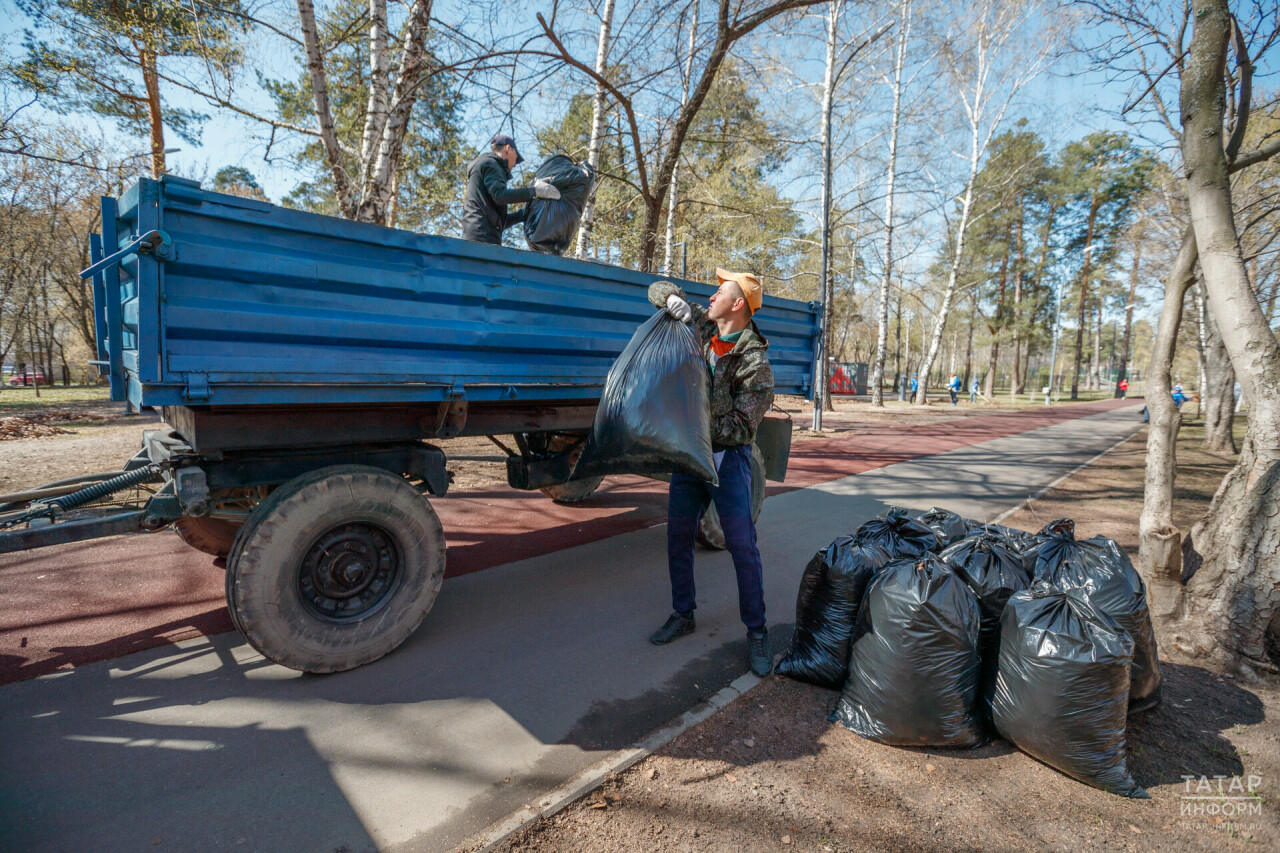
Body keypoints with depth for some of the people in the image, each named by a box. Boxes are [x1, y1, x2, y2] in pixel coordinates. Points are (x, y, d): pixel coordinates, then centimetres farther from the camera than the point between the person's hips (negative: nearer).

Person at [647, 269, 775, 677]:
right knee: (678, 538, 12)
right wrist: (676, 300, -12)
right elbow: (657, 290, 10)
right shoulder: (700, 324, 2)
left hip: (727, 457, -5)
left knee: (742, 546, -4)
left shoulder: (755, 362, -15)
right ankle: (682, 614, 30)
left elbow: (741, 427, -18)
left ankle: (756, 632, 12)